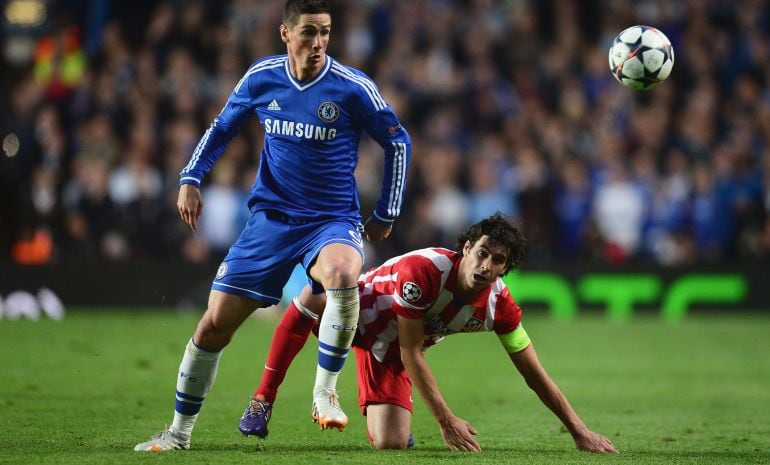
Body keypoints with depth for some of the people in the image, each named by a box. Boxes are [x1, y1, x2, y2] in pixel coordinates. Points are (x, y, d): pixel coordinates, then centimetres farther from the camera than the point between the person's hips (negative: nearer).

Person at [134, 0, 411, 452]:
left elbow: (399, 143, 2)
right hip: (271, 217, 3)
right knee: (214, 326, -1)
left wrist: (386, 215, 3)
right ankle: (179, 433, 18)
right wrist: (191, 179, 5)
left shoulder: (353, 87, -10)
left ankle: (325, 393, -21)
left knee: (342, 275, -39)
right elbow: (222, 127, 16)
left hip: (333, 221, -3)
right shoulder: (262, 78, -1)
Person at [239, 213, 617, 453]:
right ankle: (263, 399, -22)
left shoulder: (498, 303, -20)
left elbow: (533, 373, -10)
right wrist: (446, 421, -31)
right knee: (312, 296, -40)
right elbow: (411, 353, -29)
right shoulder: (424, 269, -34)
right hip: (358, 311, -4)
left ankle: (378, 419, 26)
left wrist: (579, 430, -12)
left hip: (386, 350, 4)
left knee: (391, 443, -15)